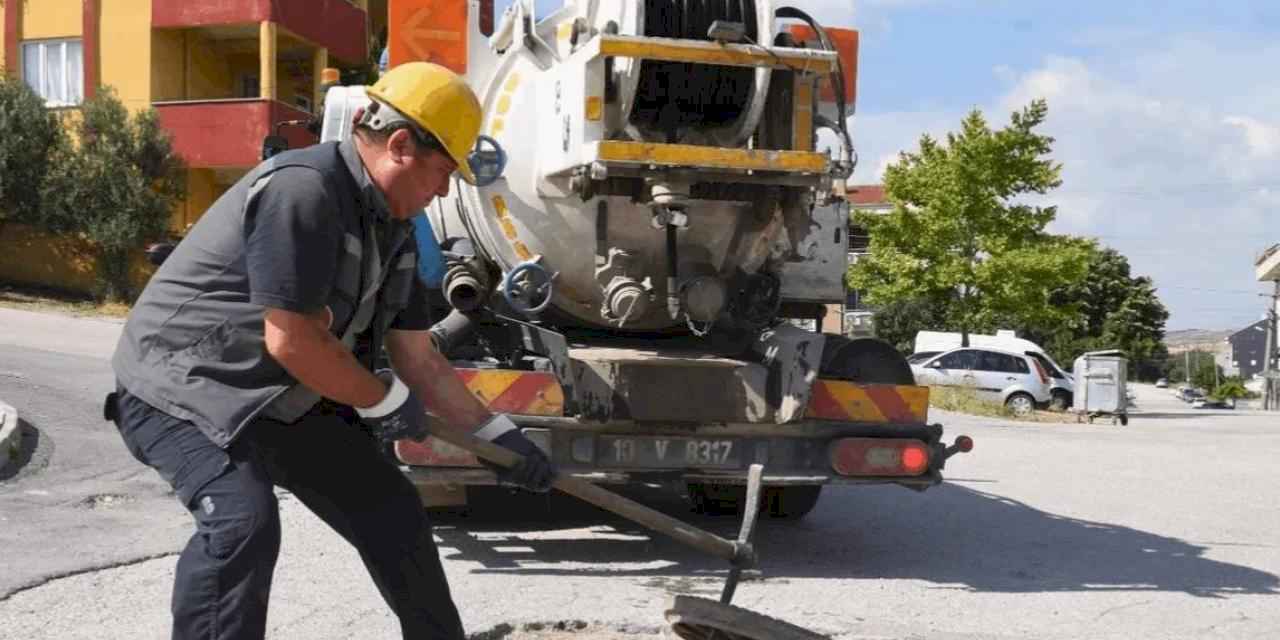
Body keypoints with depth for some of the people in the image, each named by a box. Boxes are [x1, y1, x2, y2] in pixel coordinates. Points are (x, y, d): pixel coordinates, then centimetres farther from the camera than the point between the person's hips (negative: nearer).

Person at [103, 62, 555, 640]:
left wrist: (497, 433, 9)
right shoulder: (301, 189, -26)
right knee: (242, 522, -33)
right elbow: (290, 341, -29)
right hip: (181, 388, -9)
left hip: (283, 401, 9)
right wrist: (385, 400, -16)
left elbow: (419, 361, 11)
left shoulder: (392, 232, 4)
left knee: (391, 514, 10)